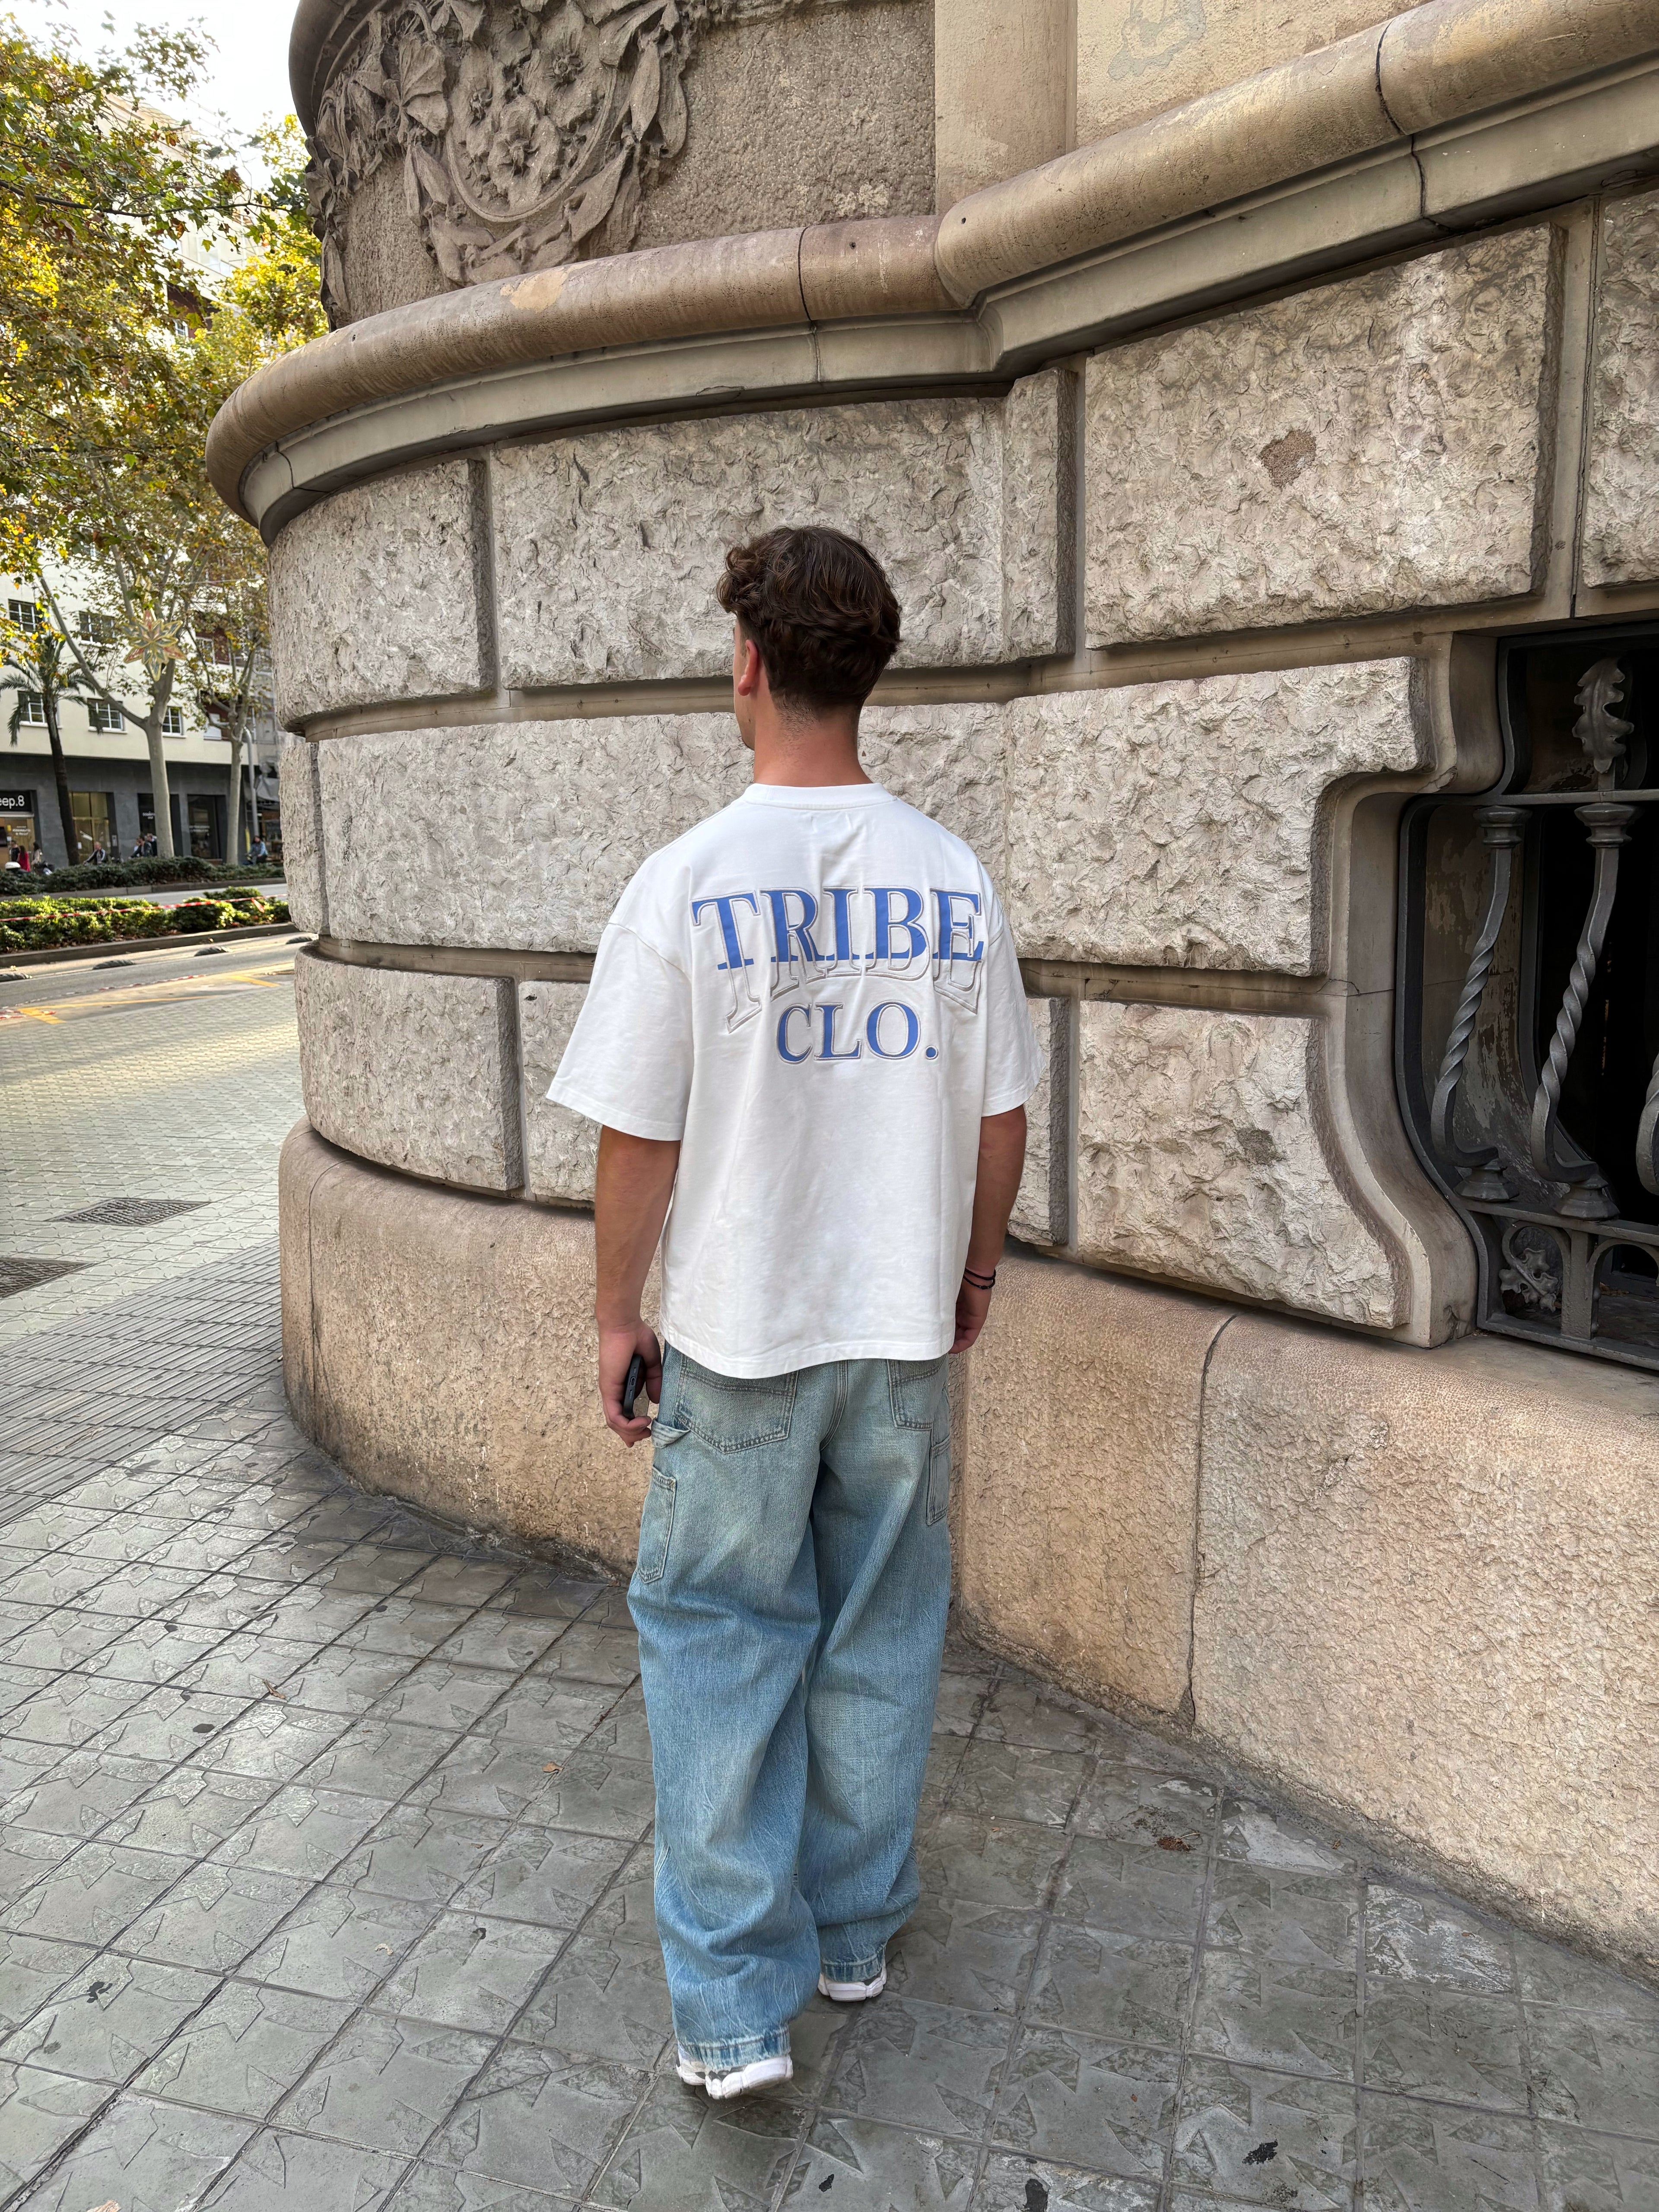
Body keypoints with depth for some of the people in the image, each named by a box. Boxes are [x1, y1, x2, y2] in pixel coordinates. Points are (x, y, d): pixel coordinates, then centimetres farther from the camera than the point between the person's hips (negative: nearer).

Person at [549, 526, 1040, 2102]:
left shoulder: (687, 883, -15)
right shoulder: (956, 882, -4)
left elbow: (638, 1142, -12)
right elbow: (998, 1117, 3)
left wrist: (616, 1318, 2)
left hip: (737, 1337, -3)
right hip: (903, 1327, 4)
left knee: (719, 1643, 12)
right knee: (877, 1637, 18)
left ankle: (734, 2004, 18)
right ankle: (853, 1931, 36)